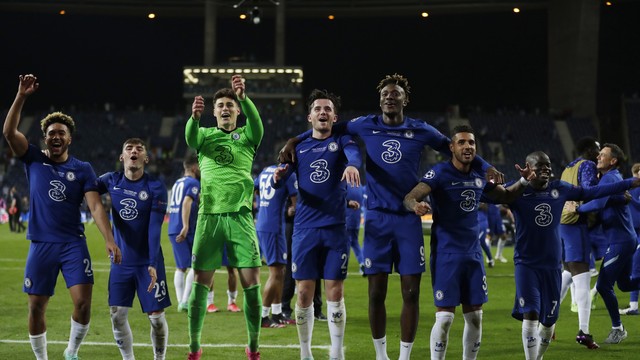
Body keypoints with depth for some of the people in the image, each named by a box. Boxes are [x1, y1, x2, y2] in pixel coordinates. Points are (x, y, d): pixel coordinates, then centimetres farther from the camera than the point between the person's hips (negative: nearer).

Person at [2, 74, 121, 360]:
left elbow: (96, 207, -3)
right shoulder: (34, 160, 5)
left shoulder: (83, 169, 5)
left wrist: (109, 240, -15)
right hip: (41, 244, 1)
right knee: (36, 306, 2)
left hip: (73, 243, -1)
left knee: (83, 301, -11)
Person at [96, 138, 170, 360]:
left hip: (147, 263, -3)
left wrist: (153, 264, -23)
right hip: (121, 262, 3)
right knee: (117, 315, 1)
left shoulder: (156, 188, -11)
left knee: (156, 315, -2)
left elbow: (154, 228, -16)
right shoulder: (111, 181, 0)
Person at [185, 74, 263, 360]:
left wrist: (243, 96, -34)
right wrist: (194, 116, -36)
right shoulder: (205, 135, 12)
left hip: (240, 215, 0)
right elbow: (190, 137, -12)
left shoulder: (245, 136, 10)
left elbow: (257, 124, -13)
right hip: (209, 215, 0)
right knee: (200, 282, -2)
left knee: (252, 282, -6)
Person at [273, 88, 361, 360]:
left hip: (335, 228, -1)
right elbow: (279, 182, 0)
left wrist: (352, 164, -45)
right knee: (304, 294, 1)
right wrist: (278, 176, -25)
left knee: (335, 293, 0)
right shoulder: (299, 147, 10)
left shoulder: (341, 141, 4)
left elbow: (354, 153, -20)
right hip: (305, 229, 1)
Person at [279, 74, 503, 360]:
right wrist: (295, 141, 4)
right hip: (377, 218, 0)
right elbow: (330, 129, 14)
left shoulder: (420, 131, 3)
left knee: (411, 292, -2)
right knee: (377, 292, 2)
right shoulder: (366, 126, 3)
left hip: (409, 219, 0)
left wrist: (486, 168, 1)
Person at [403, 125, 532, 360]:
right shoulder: (440, 173, -11)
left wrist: (523, 182, 4)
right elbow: (410, 197, -23)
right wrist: (416, 205, -47)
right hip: (447, 255, -6)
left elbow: (505, 196, 24)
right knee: (445, 316, -8)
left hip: (473, 254, 6)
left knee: (475, 317, 8)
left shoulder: (479, 178, 7)